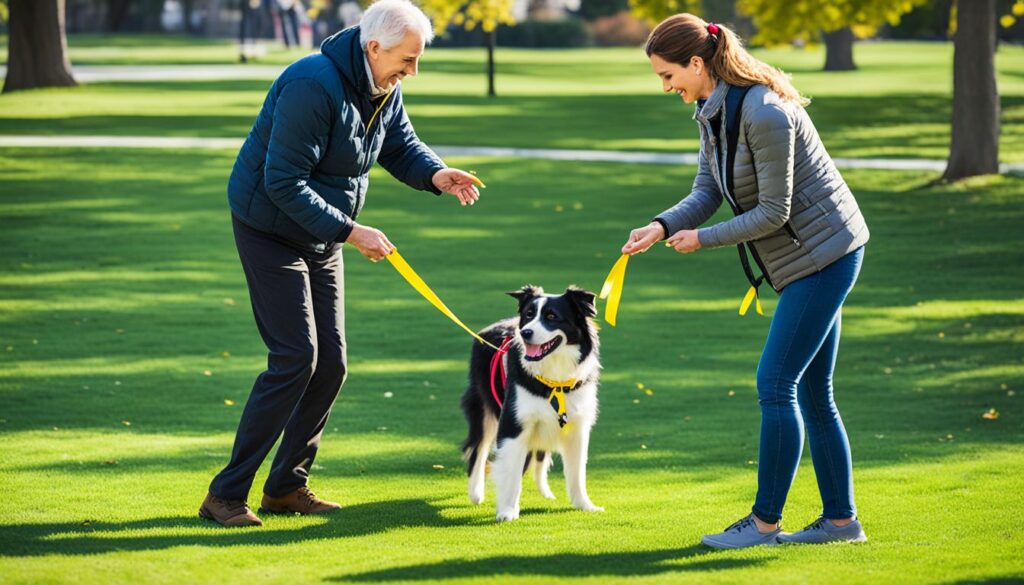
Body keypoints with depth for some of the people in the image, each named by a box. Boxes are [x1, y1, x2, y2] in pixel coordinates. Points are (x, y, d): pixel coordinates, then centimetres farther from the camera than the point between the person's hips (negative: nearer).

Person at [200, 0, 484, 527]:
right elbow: (284, 183, -28)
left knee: (330, 363, 6)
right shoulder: (313, 86, -28)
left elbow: (400, 146, 13)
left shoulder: (383, 89, -1)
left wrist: (435, 175, -10)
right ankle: (226, 494, -12)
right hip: (270, 231, -9)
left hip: (321, 238, 9)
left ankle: (286, 486, 17)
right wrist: (350, 232, -29)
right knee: (294, 358, -16)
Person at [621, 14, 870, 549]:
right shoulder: (711, 111, 5)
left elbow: (773, 212, -21)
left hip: (823, 254, -10)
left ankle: (764, 522, -2)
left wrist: (703, 239, -11)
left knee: (775, 385, -8)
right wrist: (662, 227, -13)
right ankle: (841, 519, 17)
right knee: (810, 391, 11)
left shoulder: (764, 114, -24)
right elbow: (706, 192, 5)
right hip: (808, 260, 10)